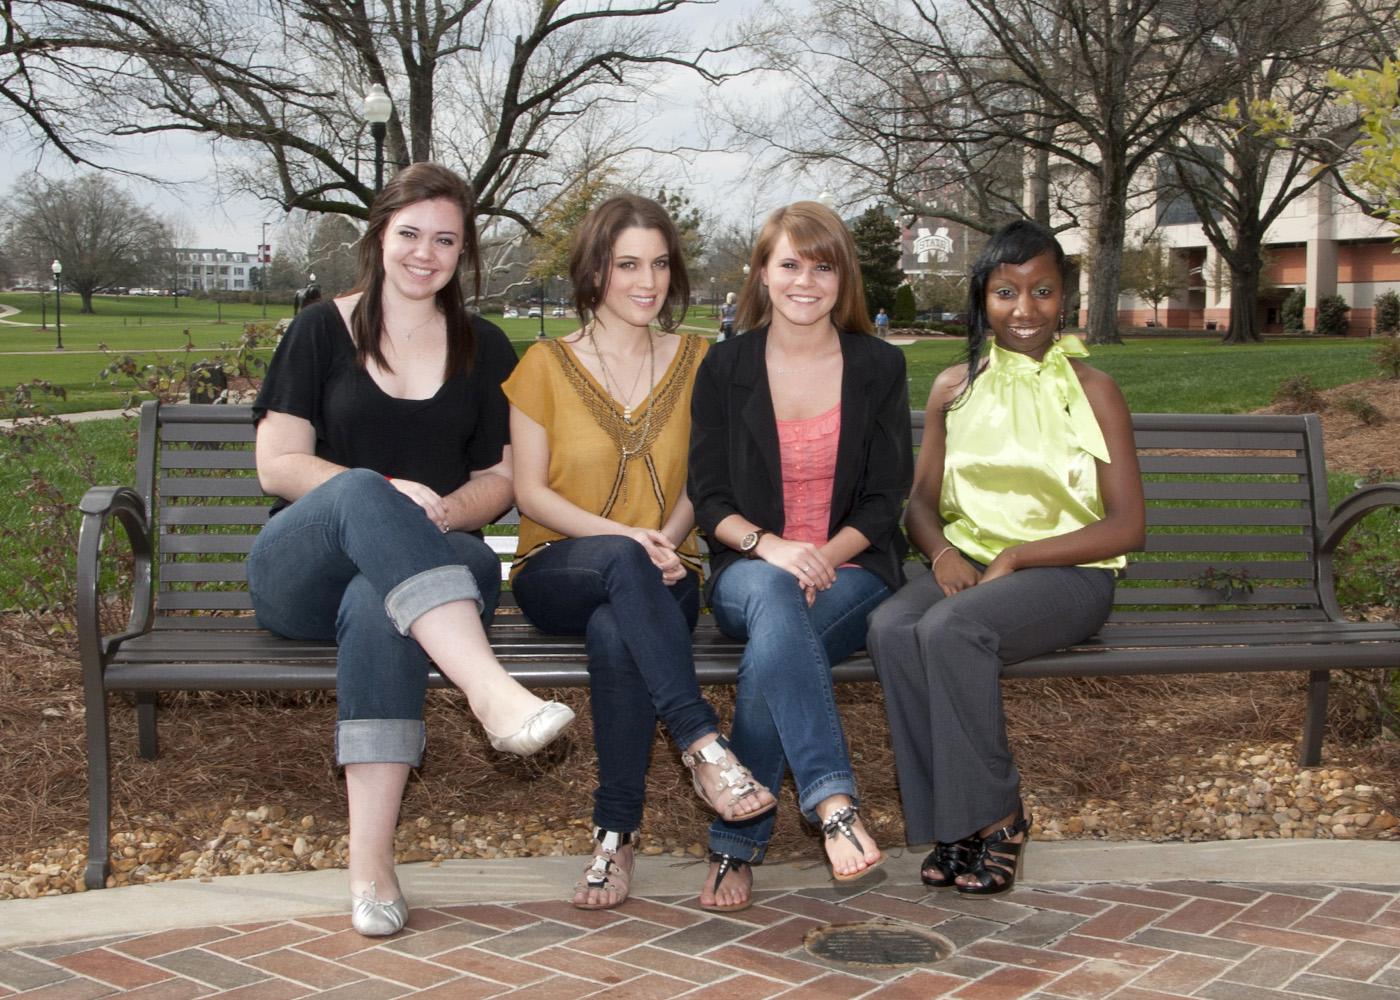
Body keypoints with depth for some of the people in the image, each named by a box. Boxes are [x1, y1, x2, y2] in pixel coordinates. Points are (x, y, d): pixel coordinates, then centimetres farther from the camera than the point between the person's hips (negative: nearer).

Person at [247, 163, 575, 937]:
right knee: (361, 492, -37)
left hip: (430, 565, 1)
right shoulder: (322, 330, 11)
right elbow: (278, 465, 1)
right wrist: (389, 494, -16)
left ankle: (371, 863, -45)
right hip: (302, 574, 0)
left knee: (376, 605, -38)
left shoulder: (484, 349, 17)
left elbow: (499, 478, 14)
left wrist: (447, 511, -10)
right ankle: (494, 692, -56)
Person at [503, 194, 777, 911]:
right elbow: (531, 492, 1)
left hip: (657, 580, 1)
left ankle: (616, 832, -27)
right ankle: (702, 745, -44)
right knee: (621, 561, -39)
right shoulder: (548, 365, 6)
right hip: (556, 571, -1)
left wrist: (668, 540, -12)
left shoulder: (694, 360, 12)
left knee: (616, 634, -37)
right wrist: (625, 538, -15)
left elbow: (698, 484, 11)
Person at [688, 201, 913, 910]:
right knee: (772, 595, -39)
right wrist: (770, 546, -17)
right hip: (749, 569, 0)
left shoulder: (878, 366, 8)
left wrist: (824, 556, -15)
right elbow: (708, 498, 3)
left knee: (772, 650, -33)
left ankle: (736, 842, -23)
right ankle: (832, 800, -47)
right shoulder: (725, 367, 7)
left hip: (852, 571, 0)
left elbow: (886, 500, 5)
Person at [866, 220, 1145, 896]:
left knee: (949, 629, -34)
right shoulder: (954, 389, 13)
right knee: (890, 628, -29)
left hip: (1067, 572, -4)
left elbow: (1127, 525, -4)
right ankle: (950, 818, -20)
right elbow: (922, 502, 14)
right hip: (967, 568, 4)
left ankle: (994, 813, -16)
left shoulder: (1091, 389, 2)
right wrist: (943, 551, -10)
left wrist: (1016, 557, -15)